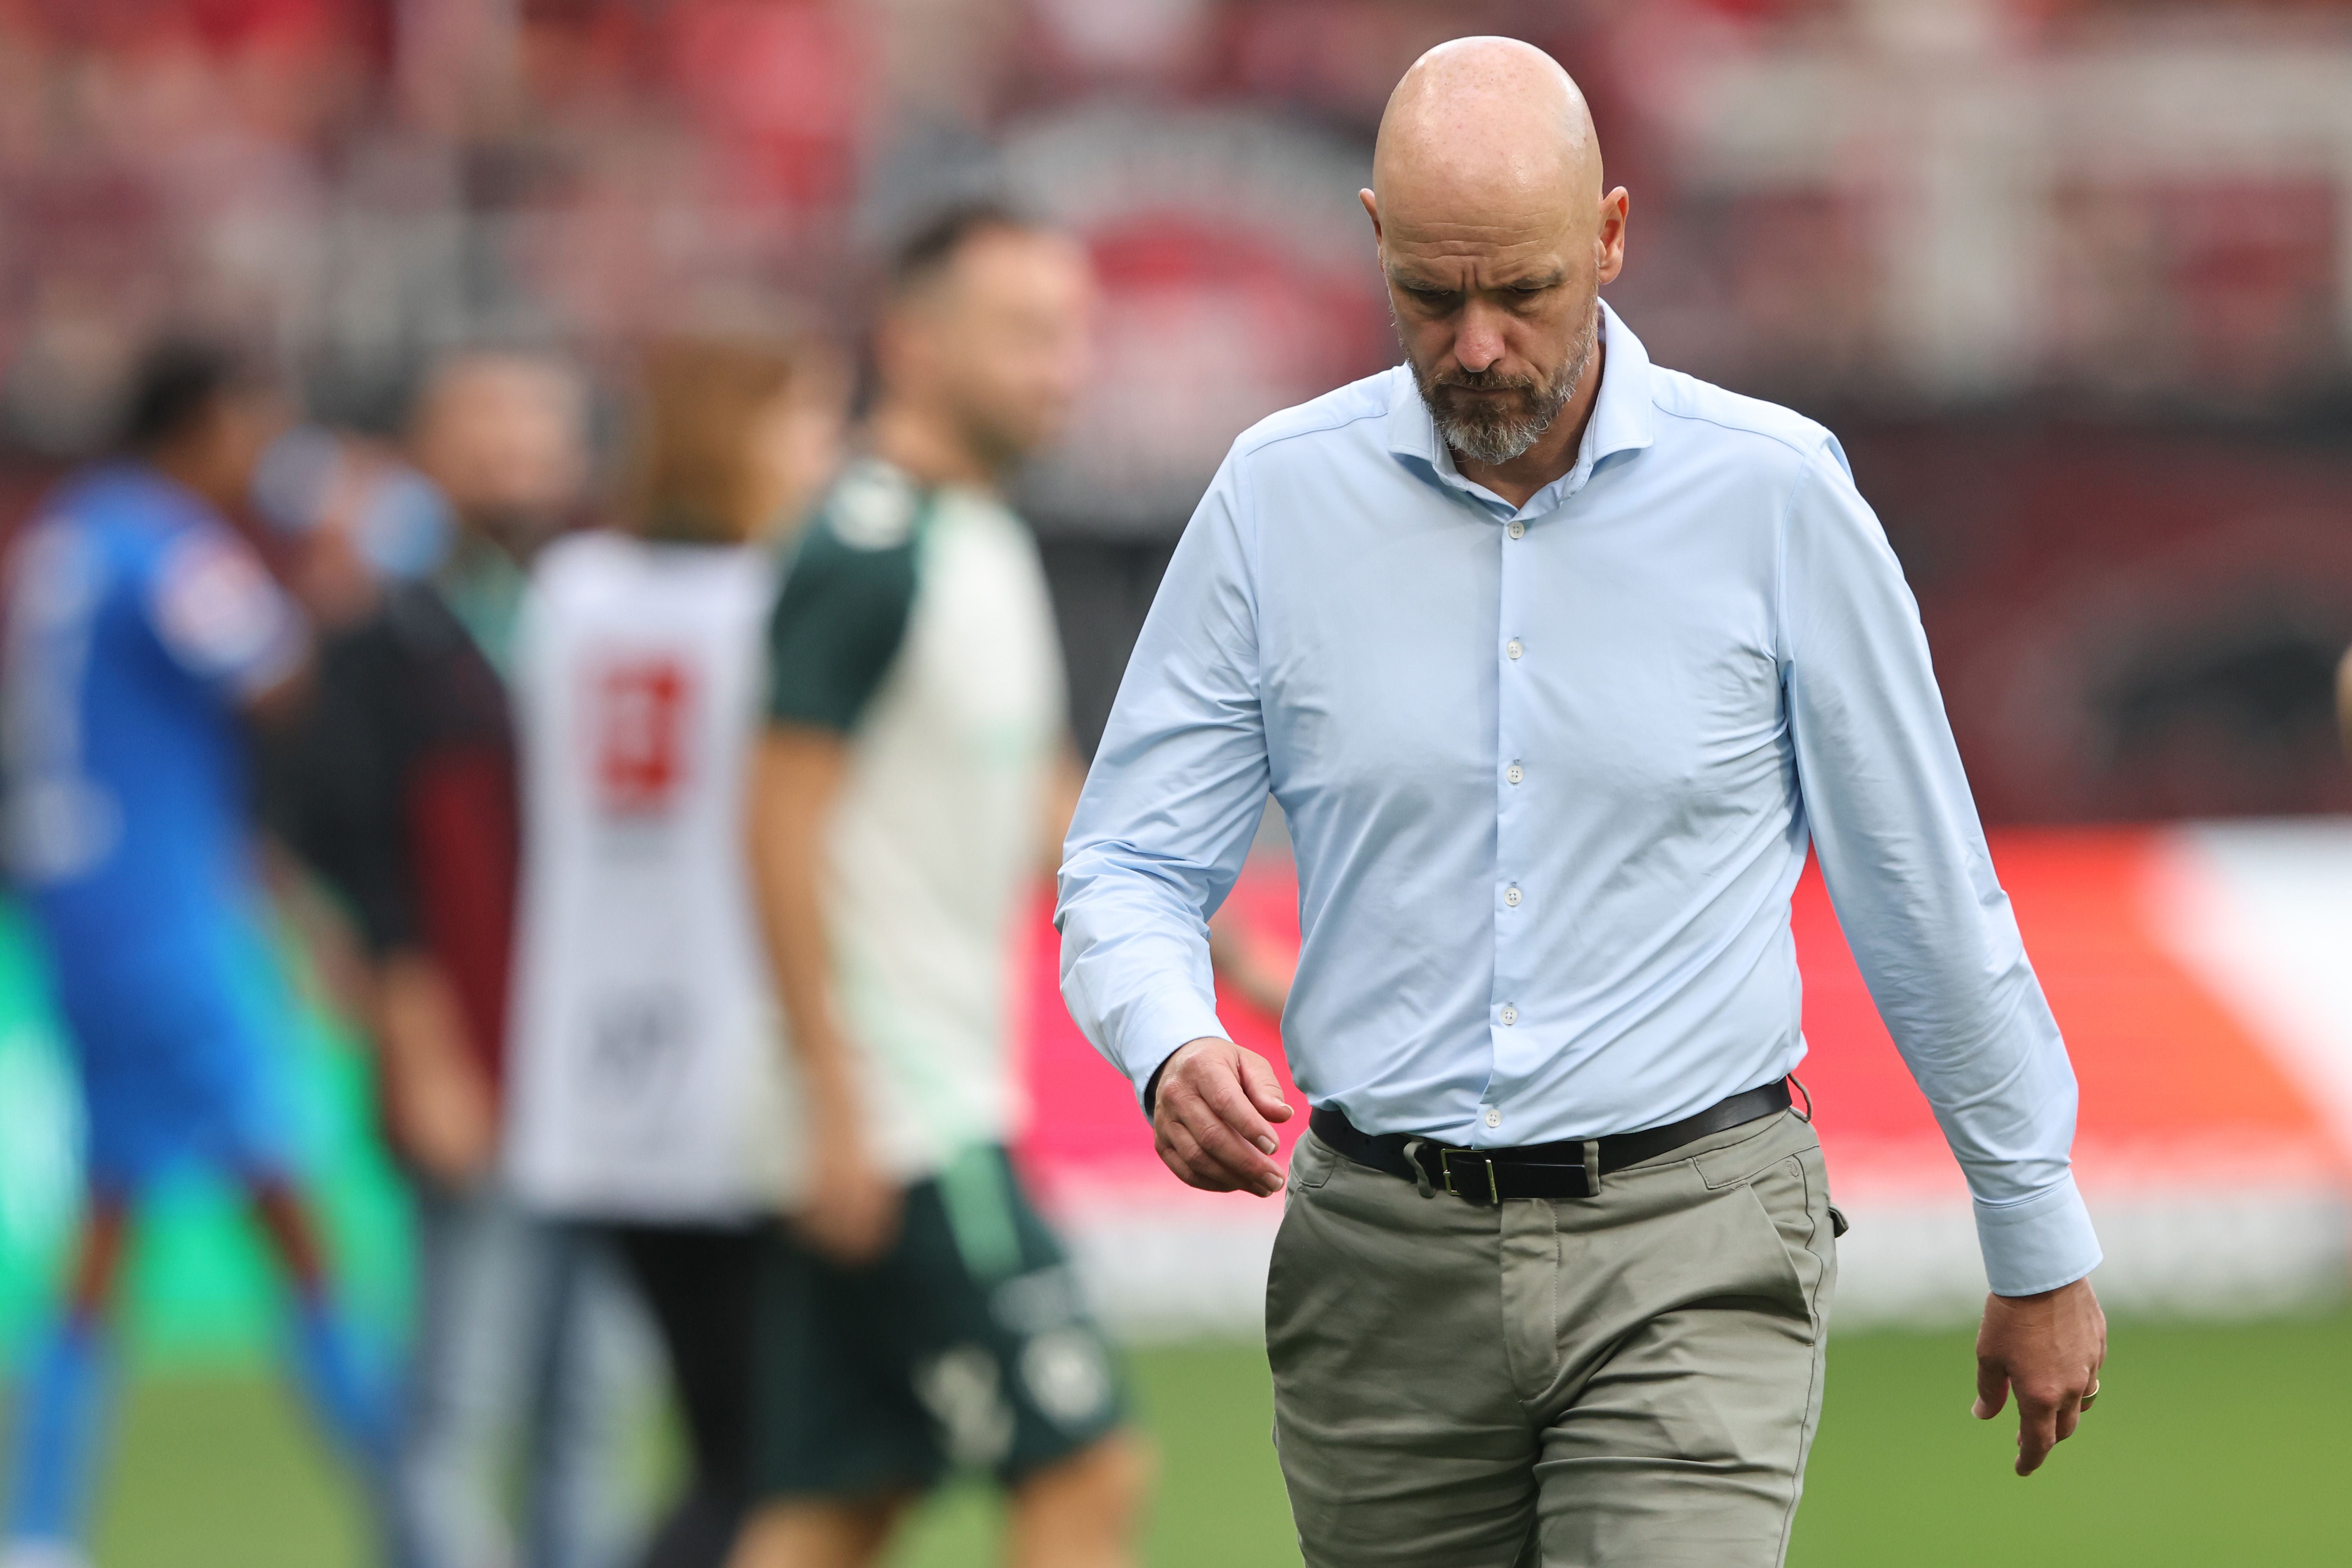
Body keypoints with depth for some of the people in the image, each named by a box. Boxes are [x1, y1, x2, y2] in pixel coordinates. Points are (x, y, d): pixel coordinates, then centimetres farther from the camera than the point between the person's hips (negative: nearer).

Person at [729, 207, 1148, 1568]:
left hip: (954, 1101, 10)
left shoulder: (989, 548, 16)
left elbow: (1047, 816, 25)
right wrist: (840, 1102, -22)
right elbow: (785, 827, -18)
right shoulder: (869, 556, -14)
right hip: (897, 1127, -10)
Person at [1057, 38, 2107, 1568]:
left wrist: (2044, 1252, 10)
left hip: (1686, 1264, -3)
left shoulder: (1774, 496, -3)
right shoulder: (1281, 498, 1)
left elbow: (1929, 896, 5)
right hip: (1387, 1261, 3)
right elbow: (1130, 867, 5)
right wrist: (1174, 1051, -19)